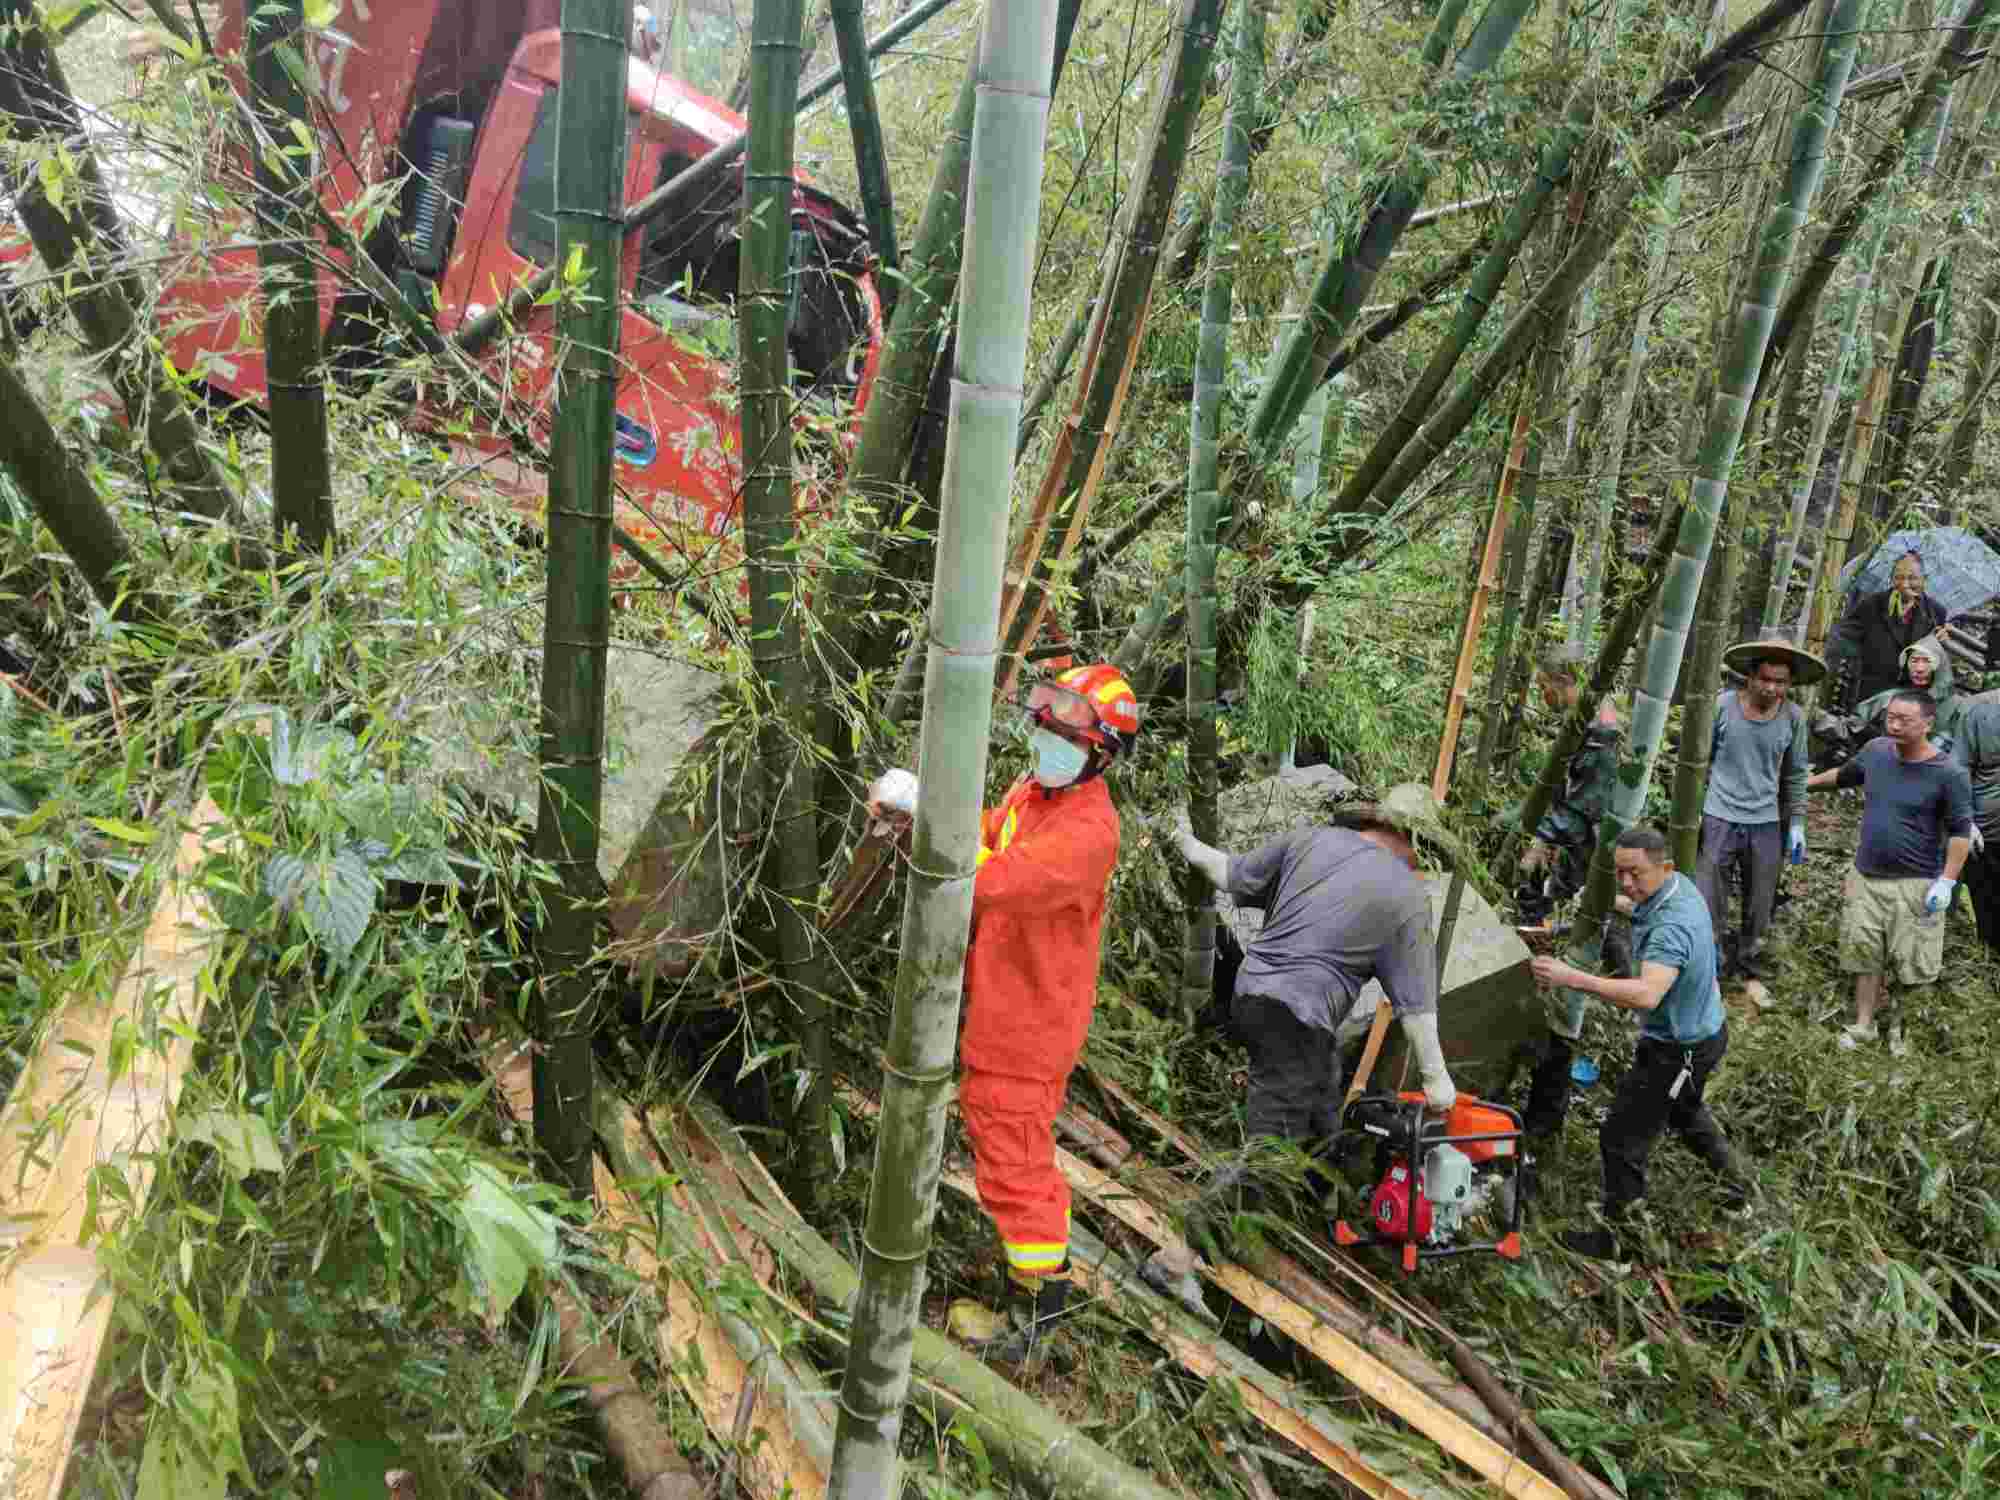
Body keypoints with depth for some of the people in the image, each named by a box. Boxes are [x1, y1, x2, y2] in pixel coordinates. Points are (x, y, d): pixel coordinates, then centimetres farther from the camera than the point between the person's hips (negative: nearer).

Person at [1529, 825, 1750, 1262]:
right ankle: (1736, 1186, 53)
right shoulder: (1681, 884, -6)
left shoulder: (1671, 927, -37)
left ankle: (1613, 1236, 16)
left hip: (1677, 1050, -10)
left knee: (1622, 1138, 2)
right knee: (1686, 1110, 34)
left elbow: (1646, 995, -52)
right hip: (1707, 1028, 10)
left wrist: (1573, 978, -58)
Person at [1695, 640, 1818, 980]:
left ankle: (1750, 954, 33)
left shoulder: (1794, 717, -4)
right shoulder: (1723, 705, -11)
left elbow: (1796, 775, 7)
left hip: (1766, 821, 2)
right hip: (1719, 816, -2)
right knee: (1708, 897, 1)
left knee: (1761, 899, 15)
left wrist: (1796, 824, 7)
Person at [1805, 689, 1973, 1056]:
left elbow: (1961, 831, -10)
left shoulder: (1949, 774, -15)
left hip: (1916, 885, -4)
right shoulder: (1876, 751, -1)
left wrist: (1946, 882, -14)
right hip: (1865, 877, 5)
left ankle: (1902, 1027, 23)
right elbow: (1844, 774, 21)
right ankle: (1863, 1025, 22)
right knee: (1864, 954, 10)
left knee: (1913, 964, 3)